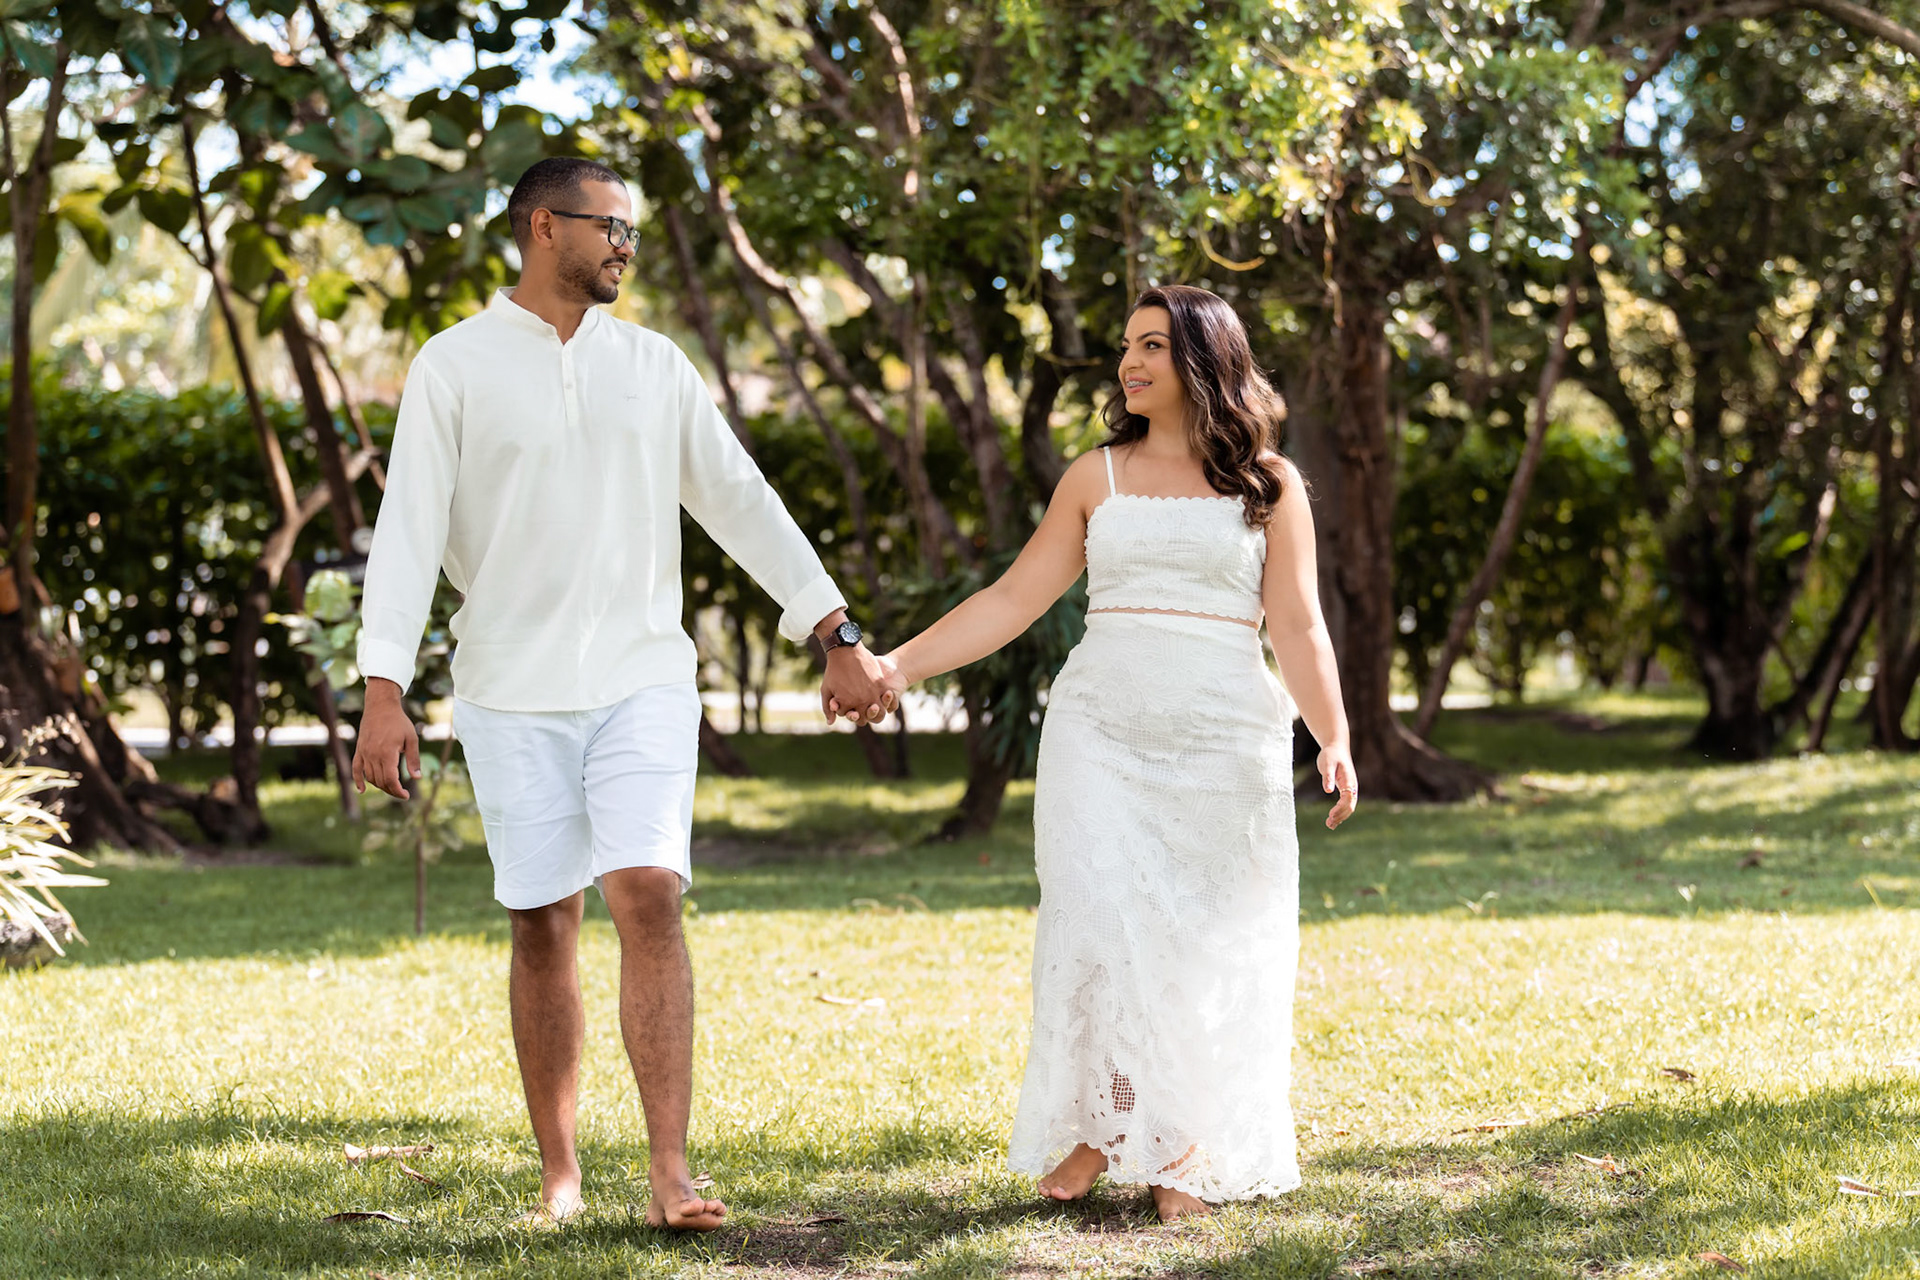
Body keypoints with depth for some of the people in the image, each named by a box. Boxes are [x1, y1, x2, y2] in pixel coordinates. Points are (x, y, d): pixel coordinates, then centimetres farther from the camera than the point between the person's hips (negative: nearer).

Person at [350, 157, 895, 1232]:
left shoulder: (653, 364, 9)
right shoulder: (455, 366, 0)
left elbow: (741, 501, 12)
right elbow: (410, 530, -7)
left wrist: (840, 636, 7)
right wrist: (384, 692, -16)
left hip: (644, 680, 1)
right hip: (513, 693, -1)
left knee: (649, 898, -13)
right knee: (544, 927, 4)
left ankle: (671, 1175, -15)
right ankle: (560, 1174, 17)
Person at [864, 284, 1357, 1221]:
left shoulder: (1269, 483, 7)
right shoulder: (1096, 477, 12)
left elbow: (1298, 627, 2)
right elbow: (1013, 600, 10)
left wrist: (1334, 739, -12)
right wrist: (900, 664, 1)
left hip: (1224, 739, -1)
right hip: (1101, 727, 1)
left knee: (1206, 943, -1)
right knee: (1099, 921, -11)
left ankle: (1187, 1155, 6)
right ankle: (1096, 1129, 0)